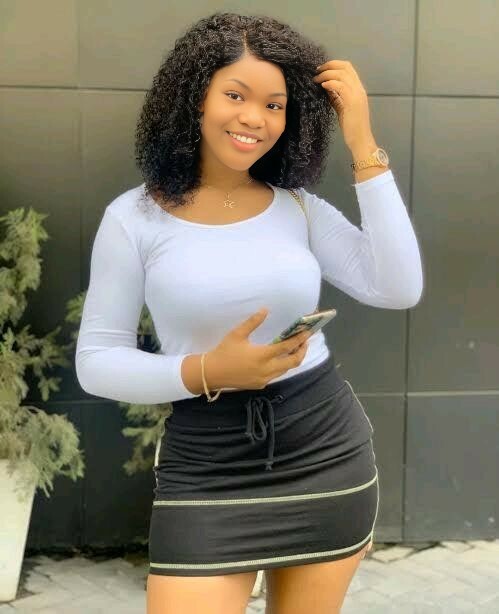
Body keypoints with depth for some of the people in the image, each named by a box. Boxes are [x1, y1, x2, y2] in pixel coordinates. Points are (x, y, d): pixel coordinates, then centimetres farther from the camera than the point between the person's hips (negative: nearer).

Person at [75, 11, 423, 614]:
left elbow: (398, 289, -10)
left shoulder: (301, 207, 2)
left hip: (326, 449, 3)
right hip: (206, 462, -2)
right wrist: (206, 371, -20)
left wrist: (364, 147, -10)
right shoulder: (134, 217, -5)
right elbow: (96, 359, -4)